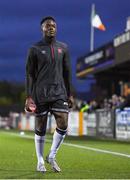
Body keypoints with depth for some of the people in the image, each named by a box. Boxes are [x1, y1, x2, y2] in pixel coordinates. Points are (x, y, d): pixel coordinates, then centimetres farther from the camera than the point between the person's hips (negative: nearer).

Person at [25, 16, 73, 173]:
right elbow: (29, 74, -1)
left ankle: (51, 157, 11)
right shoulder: (35, 49, -1)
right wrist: (28, 96, -7)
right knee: (40, 127, 3)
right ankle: (40, 161, 16)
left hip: (59, 93, 3)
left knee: (63, 125, -9)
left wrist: (70, 94, 10)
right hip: (40, 94, -3)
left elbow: (67, 72, 14)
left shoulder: (63, 48, 9)